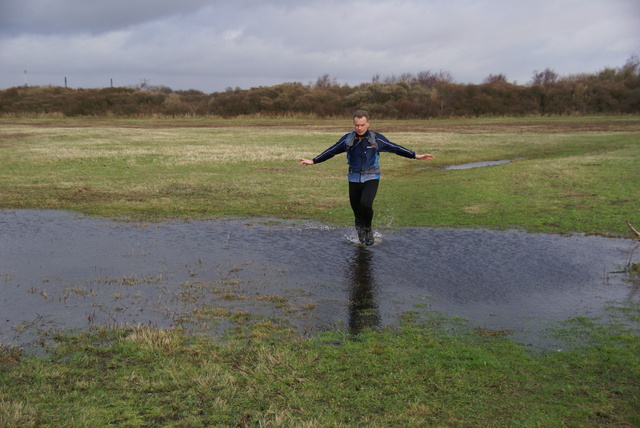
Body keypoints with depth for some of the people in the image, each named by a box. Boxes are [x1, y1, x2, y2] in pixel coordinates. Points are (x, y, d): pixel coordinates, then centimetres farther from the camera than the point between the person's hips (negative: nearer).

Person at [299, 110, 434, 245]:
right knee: (356, 209, 7)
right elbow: (330, 152, 6)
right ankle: (360, 229, 40)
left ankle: (368, 230, 4)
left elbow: (395, 148, 0)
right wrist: (313, 161, 3)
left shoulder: (377, 139, -5)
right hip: (354, 179, 2)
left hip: (371, 178, -2)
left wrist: (416, 156, -2)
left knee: (365, 204, -23)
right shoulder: (347, 139, -1)